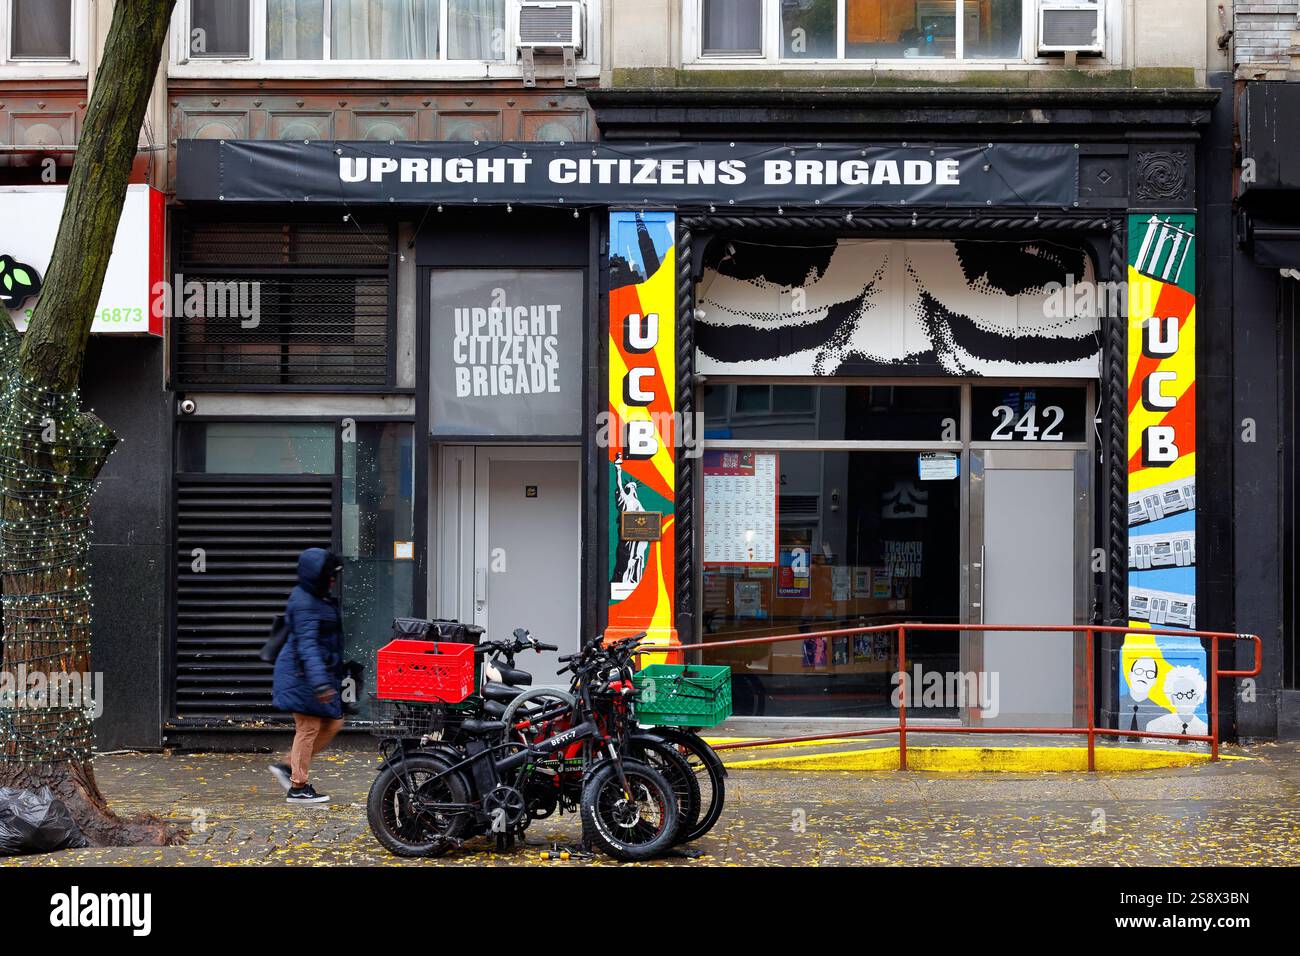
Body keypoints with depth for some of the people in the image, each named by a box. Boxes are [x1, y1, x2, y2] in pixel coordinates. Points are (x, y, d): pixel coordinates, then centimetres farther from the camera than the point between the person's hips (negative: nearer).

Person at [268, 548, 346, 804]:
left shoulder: (320, 599, 14)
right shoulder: (304, 604, -18)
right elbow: (306, 645, -26)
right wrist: (320, 682, -34)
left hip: (323, 673, 10)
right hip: (303, 676, -10)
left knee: (332, 723, 10)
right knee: (308, 727, -5)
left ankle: (289, 767, 17)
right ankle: (298, 787, 3)